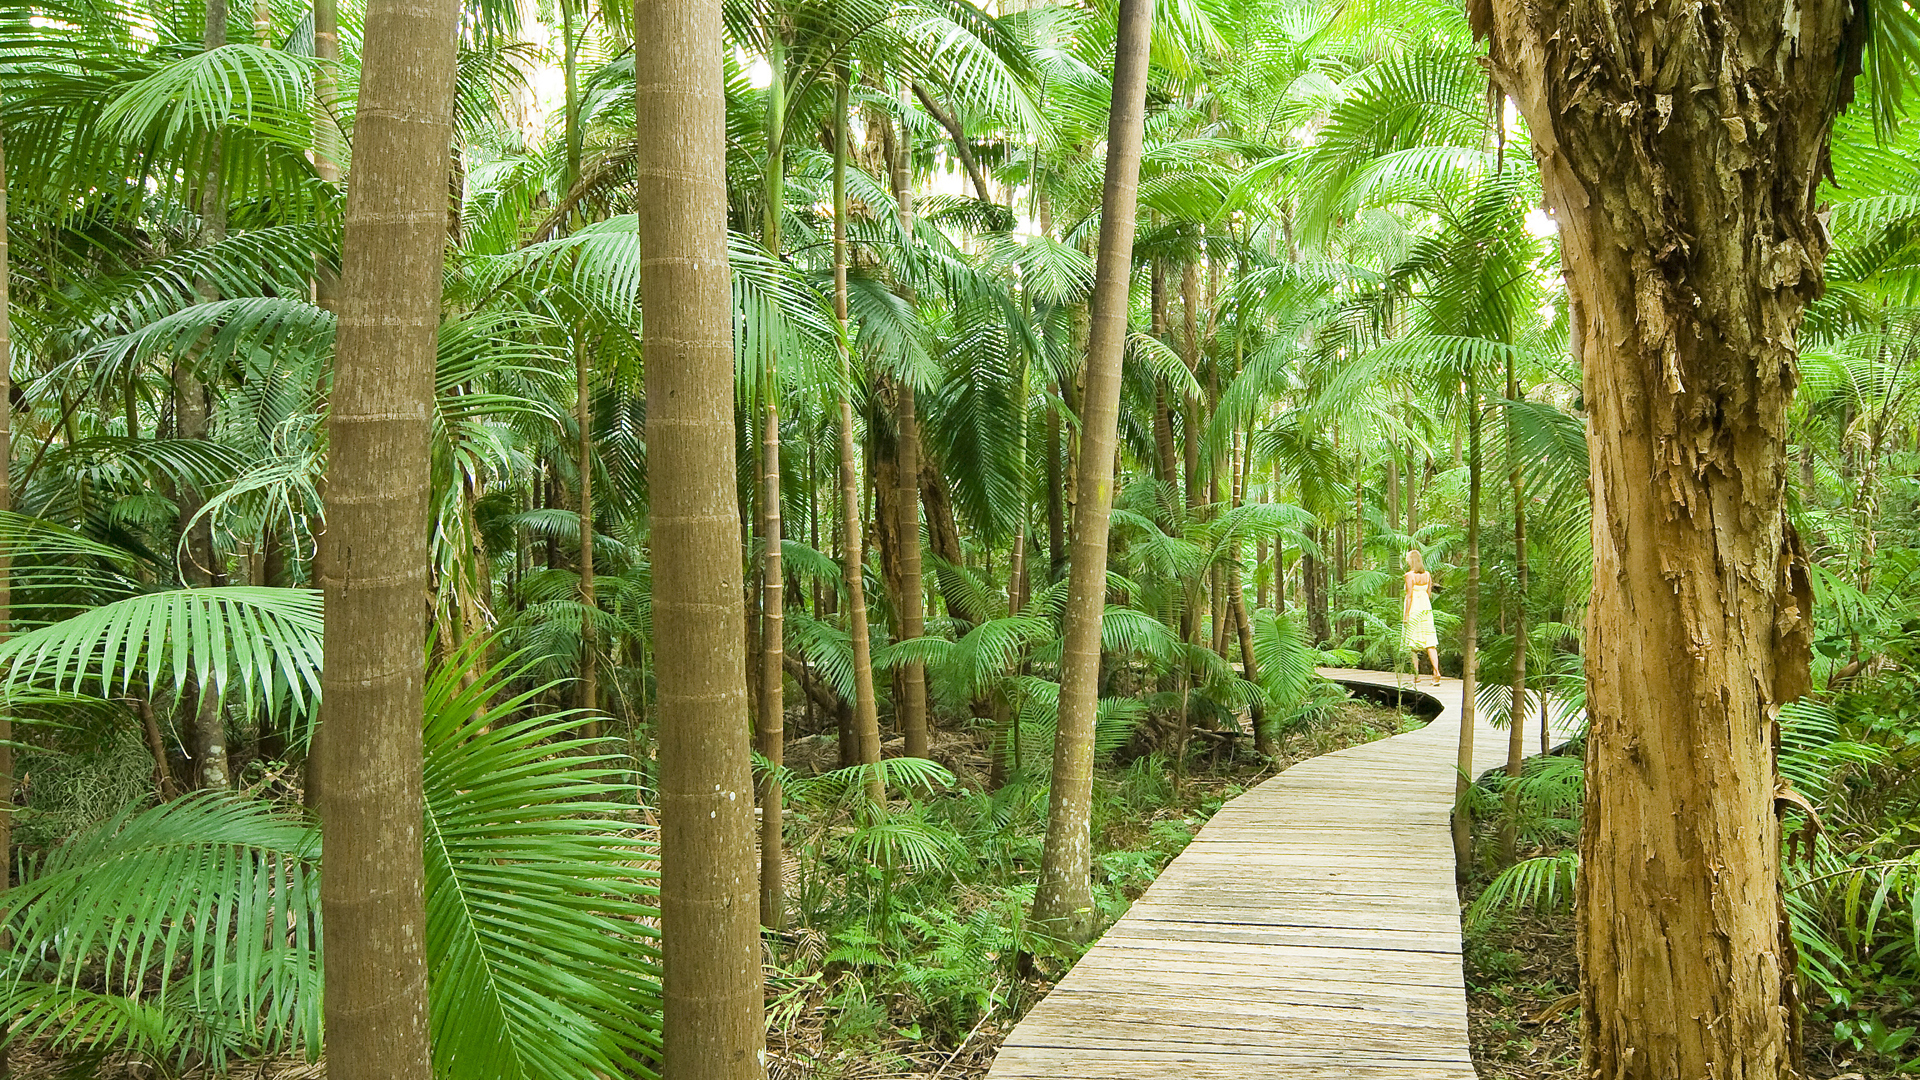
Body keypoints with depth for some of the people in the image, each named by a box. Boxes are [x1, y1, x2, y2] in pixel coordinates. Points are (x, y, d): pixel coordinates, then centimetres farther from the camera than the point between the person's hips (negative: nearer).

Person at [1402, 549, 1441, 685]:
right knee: (1430, 642, 1)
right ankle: (1436, 672, -13)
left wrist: (1406, 615, -13)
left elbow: (1409, 596, -14)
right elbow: (1429, 593, 13)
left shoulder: (1410, 575, -11)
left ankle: (1416, 676, 5)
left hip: (1413, 608, -5)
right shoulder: (1427, 575, 7)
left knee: (1413, 643, 3)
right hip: (1426, 608, 5)